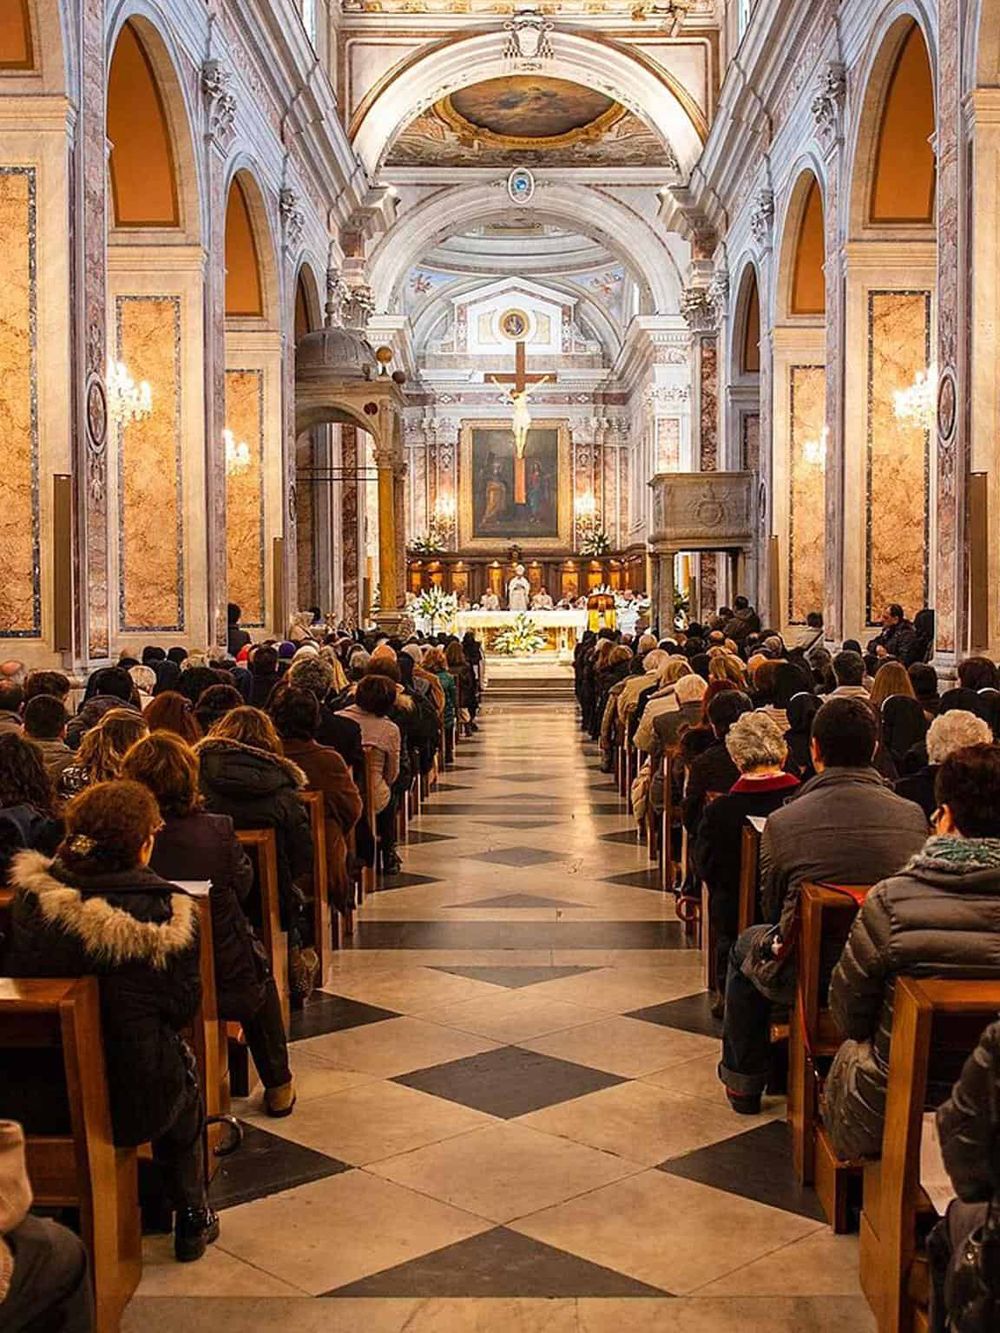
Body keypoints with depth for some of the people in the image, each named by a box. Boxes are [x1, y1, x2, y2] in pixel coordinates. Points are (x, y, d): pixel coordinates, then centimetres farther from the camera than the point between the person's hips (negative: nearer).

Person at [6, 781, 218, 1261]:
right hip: (129, 1100, -3)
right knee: (182, 1068, 30)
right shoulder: (164, 914, -18)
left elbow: (15, 976, 3)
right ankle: (192, 1218, 39)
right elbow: (183, 1005, -7)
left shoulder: (31, 897, -9)